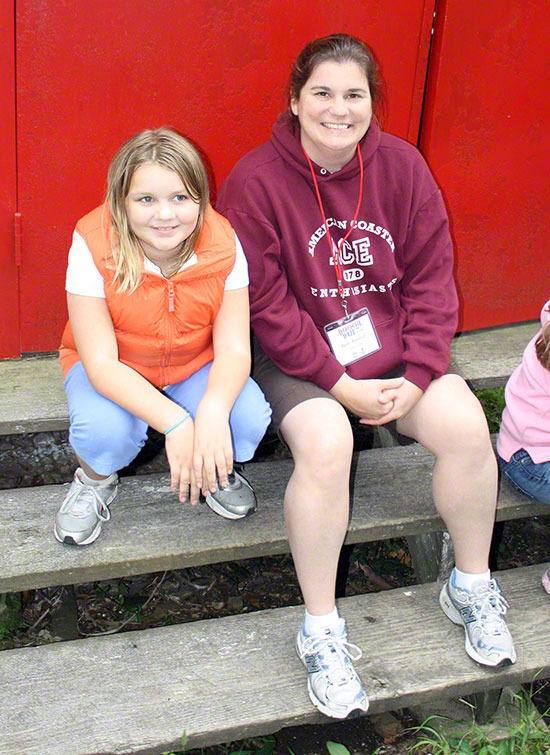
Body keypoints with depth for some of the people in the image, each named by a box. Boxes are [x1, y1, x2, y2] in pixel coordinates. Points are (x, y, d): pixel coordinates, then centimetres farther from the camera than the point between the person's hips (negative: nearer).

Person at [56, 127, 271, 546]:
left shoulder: (223, 245, -20)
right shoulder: (93, 247, -26)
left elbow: (234, 349, -20)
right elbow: (101, 362, -28)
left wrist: (212, 411, -43)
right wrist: (174, 422, -42)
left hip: (196, 366, 2)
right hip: (114, 370, -1)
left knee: (250, 417, -27)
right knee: (105, 429, -34)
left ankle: (214, 469, 10)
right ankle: (95, 480, 5)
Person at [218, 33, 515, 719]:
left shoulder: (401, 166, 0)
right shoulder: (256, 180, -12)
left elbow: (431, 277, 0)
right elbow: (266, 307, -14)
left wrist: (418, 376, -11)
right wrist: (339, 386, -18)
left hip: (392, 345, 4)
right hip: (298, 355, -3)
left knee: (467, 425, -17)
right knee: (325, 443, -31)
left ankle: (471, 586, 9)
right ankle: (321, 629, -13)